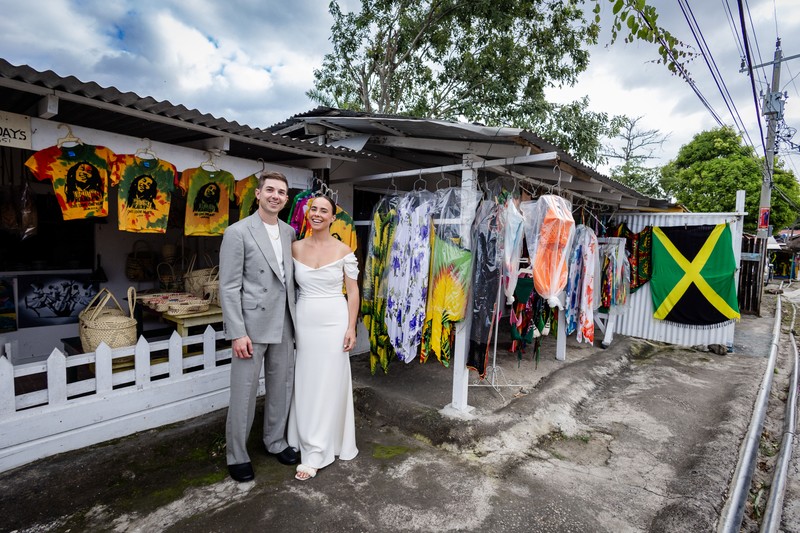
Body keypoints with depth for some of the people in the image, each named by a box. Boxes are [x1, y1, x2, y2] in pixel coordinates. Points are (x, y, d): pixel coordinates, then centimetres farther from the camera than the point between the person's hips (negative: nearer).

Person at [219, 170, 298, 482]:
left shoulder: (290, 233, 9)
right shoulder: (238, 232, -8)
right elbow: (229, 287, -11)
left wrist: (296, 319, 9)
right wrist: (237, 333, -15)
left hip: (284, 326, 6)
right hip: (251, 326, -5)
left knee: (281, 388, 16)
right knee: (244, 394, 6)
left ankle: (275, 442, 37)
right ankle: (236, 455, 27)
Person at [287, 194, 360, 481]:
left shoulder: (344, 251, -5)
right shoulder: (295, 248, 2)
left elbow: (353, 291, -3)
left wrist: (351, 328, -8)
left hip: (333, 322, -3)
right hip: (303, 322, 3)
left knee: (329, 384, 4)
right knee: (304, 384, 12)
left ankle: (315, 453, 16)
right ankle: (309, 443, 31)